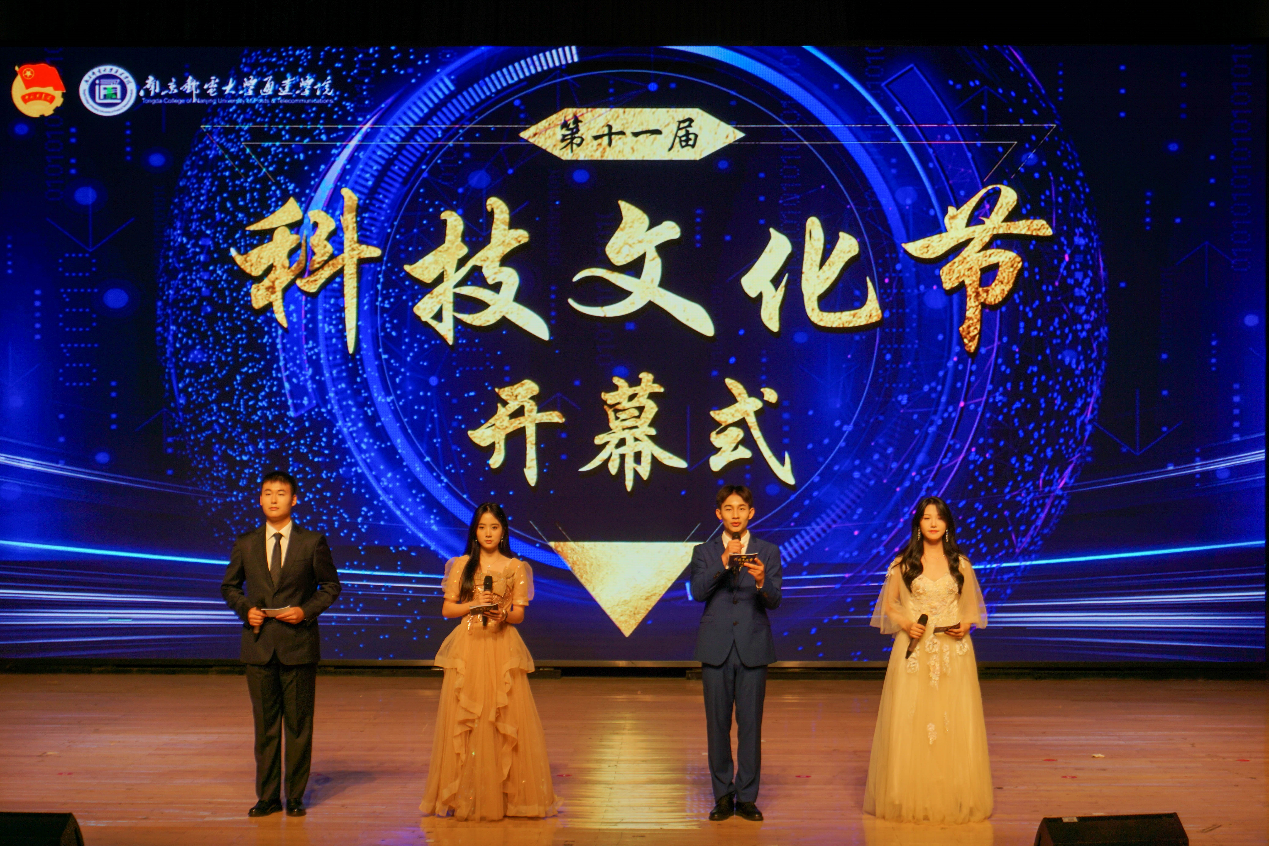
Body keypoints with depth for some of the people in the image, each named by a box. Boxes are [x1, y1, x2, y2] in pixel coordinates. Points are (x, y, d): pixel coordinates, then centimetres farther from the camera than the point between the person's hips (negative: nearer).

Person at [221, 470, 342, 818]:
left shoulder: (313, 542, 0)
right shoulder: (245, 544, 7)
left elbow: (330, 586, 6)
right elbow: (229, 587, 16)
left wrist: (306, 610, -10)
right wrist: (245, 609, -3)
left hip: (298, 644, -2)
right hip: (259, 645, 2)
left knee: (298, 723, 3)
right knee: (265, 723, 7)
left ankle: (295, 796, 12)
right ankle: (267, 796, 16)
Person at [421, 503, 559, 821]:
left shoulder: (516, 568, 7)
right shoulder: (461, 565, 9)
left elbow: (519, 614, 5)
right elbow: (447, 608, 6)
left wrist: (503, 615, -16)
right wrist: (473, 606, -11)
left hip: (502, 647, -1)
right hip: (467, 647, 1)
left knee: (506, 719, -4)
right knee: (463, 719, -1)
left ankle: (509, 794, 4)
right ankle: (465, 795, 6)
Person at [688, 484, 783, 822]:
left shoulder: (768, 552, 5)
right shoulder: (705, 552, 6)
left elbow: (774, 601, -6)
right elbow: (697, 591, -10)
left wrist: (761, 581, -28)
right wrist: (724, 563, -22)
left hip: (753, 649, 0)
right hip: (716, 649, 1)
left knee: (750, 725, 0)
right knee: (718, 725, 5)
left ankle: (747, 797, 10)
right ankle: (723, 796, 15)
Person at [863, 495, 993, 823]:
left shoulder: (960, 564, 10)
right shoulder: (903, 564, 5)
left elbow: (972, 608, 15)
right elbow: (888, 606, 8)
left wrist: (966, 626, -6)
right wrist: (906, 625, -11)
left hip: (953, 653, 1)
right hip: (913, 651, -1)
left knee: (953, 724, -1)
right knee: (909, 724, -3)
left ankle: (954, 800, 8)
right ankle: (911, 799, 6)